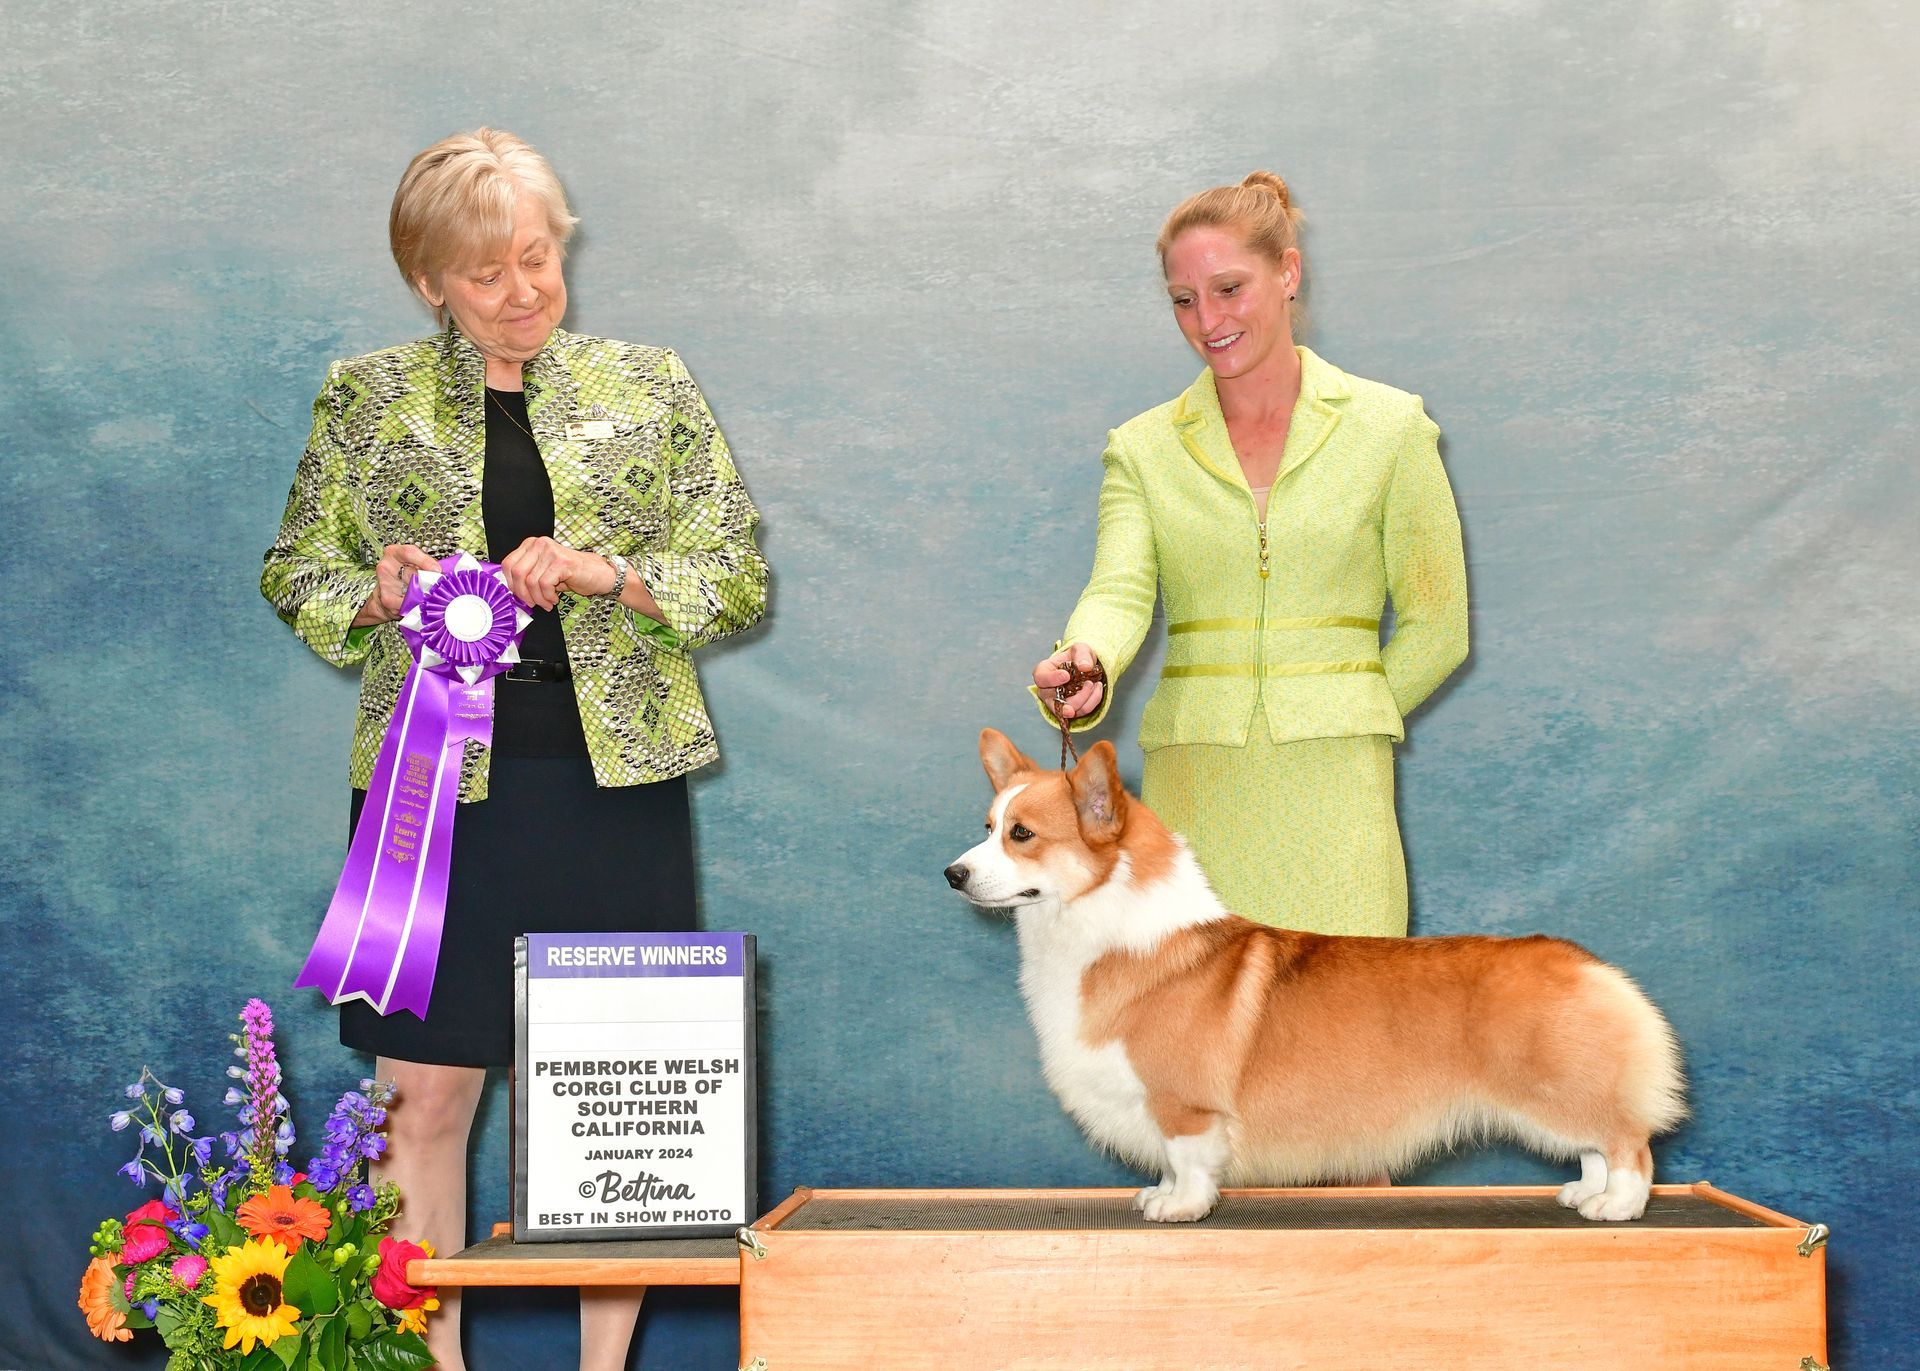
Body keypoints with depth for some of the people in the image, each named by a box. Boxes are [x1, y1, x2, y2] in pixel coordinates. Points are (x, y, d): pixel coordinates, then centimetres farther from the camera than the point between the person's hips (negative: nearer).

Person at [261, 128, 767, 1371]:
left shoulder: (651, 386, 9)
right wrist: (382, 592, -9)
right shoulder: (367, 398, 9)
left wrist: (607, 574, -11)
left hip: (614, 781, 0)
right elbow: (298, 579, 13)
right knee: (426, 1095, 0)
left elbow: (740, 579, 7)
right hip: (438, 777, 0)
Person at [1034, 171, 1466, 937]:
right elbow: (1121, 589, -6)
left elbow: (1436, 629, 8)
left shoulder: (1388, 428, 7)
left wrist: (1333, 723, 4)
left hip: (1332, 793, -1)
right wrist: (1086, 664, -27)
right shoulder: (1144, 448, 11)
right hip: (1190, 791, 2)